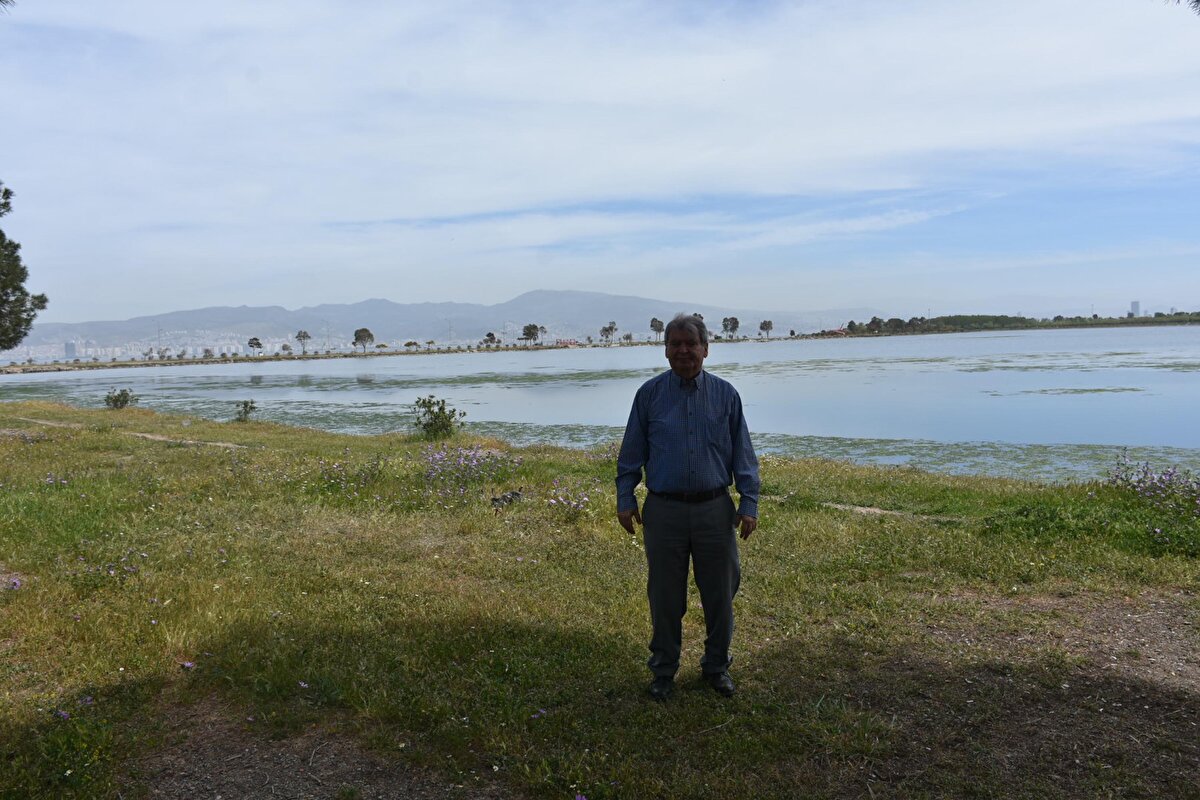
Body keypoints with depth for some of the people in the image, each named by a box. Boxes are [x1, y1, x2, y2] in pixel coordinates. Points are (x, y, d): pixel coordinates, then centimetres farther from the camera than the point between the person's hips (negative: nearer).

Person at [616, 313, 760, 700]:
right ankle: (664, 670, 27)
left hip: (715, 510, 1)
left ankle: (717, 666, 31)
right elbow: (631, 453, 5)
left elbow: (743, 454, 5)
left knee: (719, 594, 11)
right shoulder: (650, 393, 1)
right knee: (665, 596, 9)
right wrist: (625, 499, 1)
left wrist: (749, 503, 0)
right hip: (664, 511, -1)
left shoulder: (725, 394, 2)